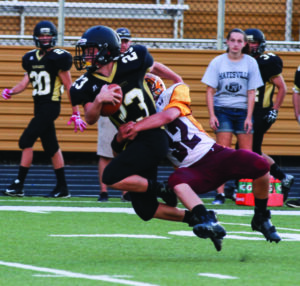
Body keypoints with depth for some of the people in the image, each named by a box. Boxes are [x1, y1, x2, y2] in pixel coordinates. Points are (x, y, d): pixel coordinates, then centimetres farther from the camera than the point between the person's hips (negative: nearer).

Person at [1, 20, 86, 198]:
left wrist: (76, 114, -6)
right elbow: (26, 81, 17)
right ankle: (63, 188, 18)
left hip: (50, 106, -8)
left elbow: (69, 86, -6)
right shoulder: (31, 58, 13)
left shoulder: (58, 58, -8)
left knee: (26, 141, -13)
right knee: (51, 147, 11)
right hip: (39, 107, 8)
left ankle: (19, 185, -11)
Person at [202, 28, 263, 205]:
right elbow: (210, 91, 3)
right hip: (222, 111, -1)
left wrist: (249, 117, -4)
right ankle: (220, 193, -7)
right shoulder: (217, 62, 1)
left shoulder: (251, 63, 3)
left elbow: (251, 92, 3)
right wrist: (212, 115, -6)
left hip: (243, 111, 1)